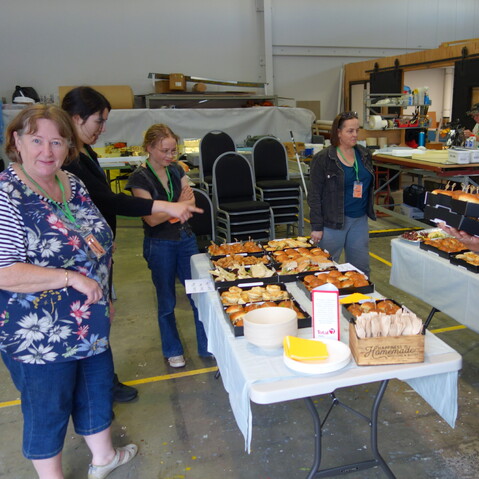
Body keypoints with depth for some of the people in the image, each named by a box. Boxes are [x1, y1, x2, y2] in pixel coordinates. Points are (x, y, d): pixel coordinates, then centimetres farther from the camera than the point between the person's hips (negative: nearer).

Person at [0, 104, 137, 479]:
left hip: (91, 325, 8)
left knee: (97, 389, 23)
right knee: (48, 409, 13)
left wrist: (103, 296, 13)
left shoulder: (72, 184, 3)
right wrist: (72, 278, -25)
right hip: (39, 335, -7)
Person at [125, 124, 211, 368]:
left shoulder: (176, 170, 6)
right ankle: (173, 350, 30)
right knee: (167, 301, 10)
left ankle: (207, 347, 24)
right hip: (159, 245, -5)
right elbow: (152, 218, -16)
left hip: (185, 238, 5)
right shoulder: (140, 178, -12)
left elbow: (189, 206, 3)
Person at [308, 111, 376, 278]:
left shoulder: (364, 155, 8)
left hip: (360, 220, 5)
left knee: (361, 268, 12)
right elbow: (315, 195, -10)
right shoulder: (323, 159, -9)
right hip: (332, 223, -5)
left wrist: (369, 211, 15)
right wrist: (317, 227, -12)